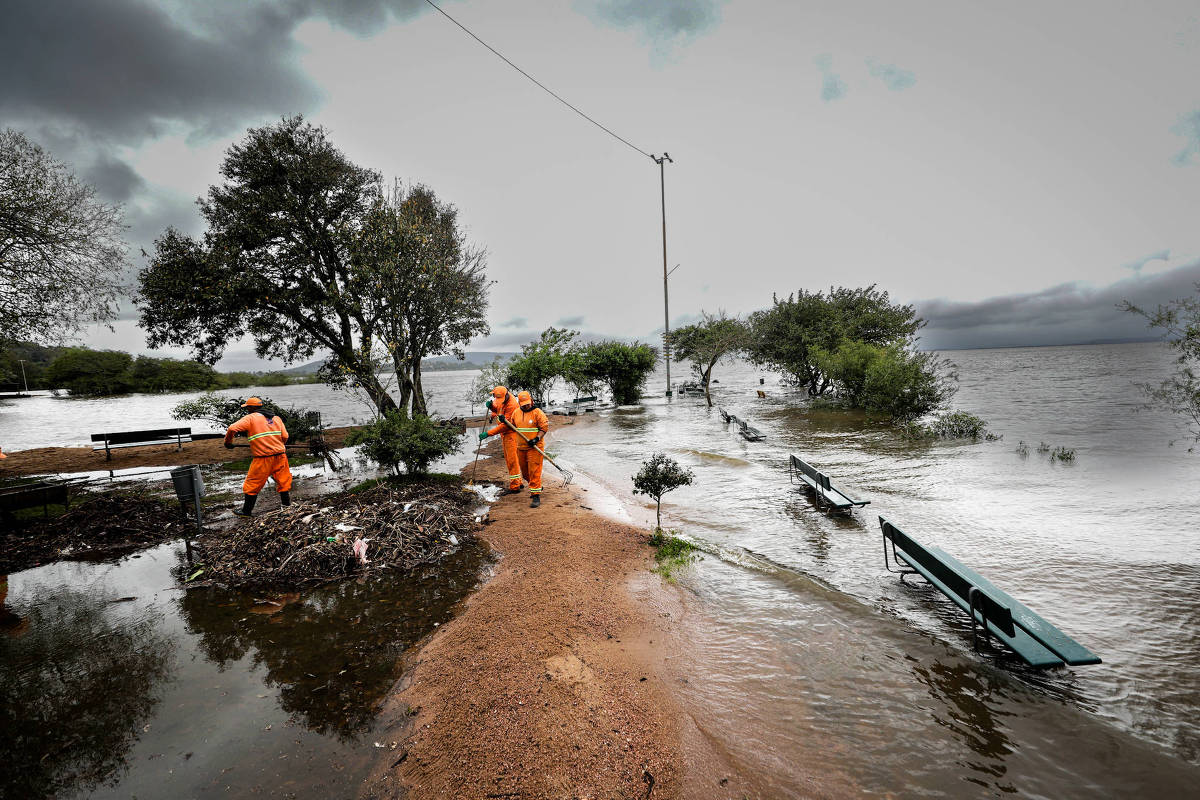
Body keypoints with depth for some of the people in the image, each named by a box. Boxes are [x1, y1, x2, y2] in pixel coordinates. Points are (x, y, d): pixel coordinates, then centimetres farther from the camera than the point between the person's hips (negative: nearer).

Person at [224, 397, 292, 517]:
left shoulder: (250, 418, -1)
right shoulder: (276, 418, 13)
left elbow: (232, 428, -12)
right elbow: (285, 436, 7)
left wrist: (228, 442, 5)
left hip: (263, 458, -4)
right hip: (280, 455, 4)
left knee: (252, 484, 10)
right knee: (283, 481, 16)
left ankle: (246, 510, 21)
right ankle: (286, 504, 23)